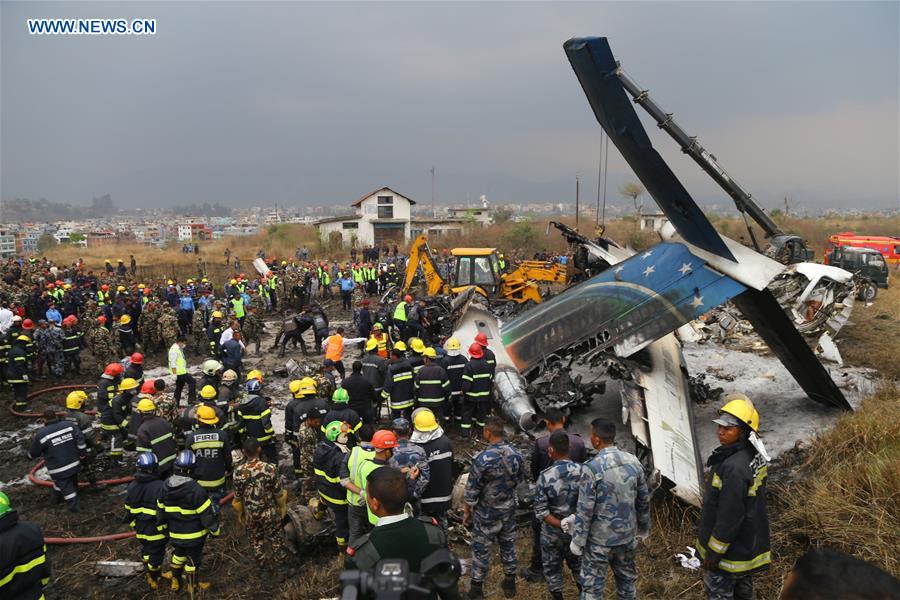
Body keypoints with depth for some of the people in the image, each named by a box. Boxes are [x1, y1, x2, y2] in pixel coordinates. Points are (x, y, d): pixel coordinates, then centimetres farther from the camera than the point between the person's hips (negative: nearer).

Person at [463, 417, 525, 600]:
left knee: (481, 549, 11)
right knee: (508, 544, 21)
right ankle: (510, 583, 36)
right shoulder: (516, 453, -10)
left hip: (487, 511, -5)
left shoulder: (482, 459, -27)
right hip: (509, 508, 5)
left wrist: (467, 509, -2)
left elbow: (472, 488, -17)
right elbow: (520, 479, 6)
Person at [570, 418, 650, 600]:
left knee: (592, 585, 8)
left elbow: (585, 509, -19)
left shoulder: (592, 467, -23)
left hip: (600, 538, -5)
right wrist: (644, 527, 20)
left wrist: (577, 540, -8)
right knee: (627, 577, 23)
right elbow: (644, 499, 6)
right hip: (627, 534, 5)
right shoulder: (633, 461, -5)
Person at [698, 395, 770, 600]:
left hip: (730, 546, -9)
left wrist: (714, 552, -17)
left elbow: (729, 516, -28)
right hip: (750, 541, 9)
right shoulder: (754, 455, -2)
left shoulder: (734, 468, -32)